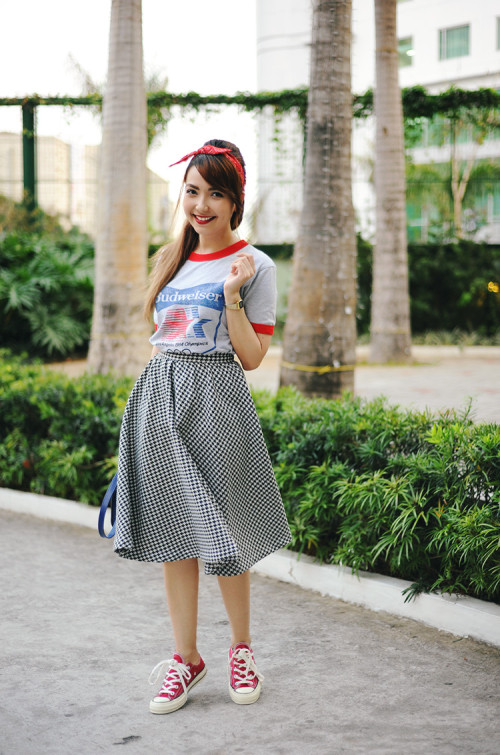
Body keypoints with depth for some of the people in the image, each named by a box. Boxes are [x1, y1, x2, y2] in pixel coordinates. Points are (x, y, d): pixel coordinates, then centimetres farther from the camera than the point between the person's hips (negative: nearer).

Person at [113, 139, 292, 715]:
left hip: (215, 398, -5)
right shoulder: (169, 259, 14)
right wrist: (154, 401, 15)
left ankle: (242, 647, 21)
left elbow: (252, 358, -4)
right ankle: (185, 656, 16)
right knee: (171, 529, 5)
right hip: (159, 399, 5)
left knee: (220, 532, 0)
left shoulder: (254, 266, -1)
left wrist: (232, 297, -15)